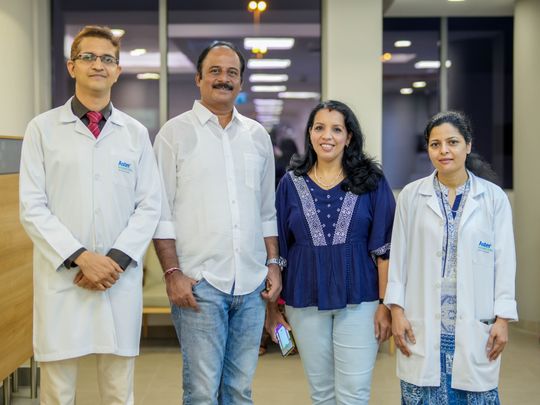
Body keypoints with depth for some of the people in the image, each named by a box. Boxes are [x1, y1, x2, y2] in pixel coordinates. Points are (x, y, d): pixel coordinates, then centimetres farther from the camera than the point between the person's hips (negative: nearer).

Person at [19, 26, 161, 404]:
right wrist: (80, 257, -12)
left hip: (122, 280, 2)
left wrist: (118, 260, -9)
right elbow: (32, 208, -2)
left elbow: (149, 205, 5)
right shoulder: (42, 128, 3)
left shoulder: (136, 133, 9)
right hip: (61, 278, -1)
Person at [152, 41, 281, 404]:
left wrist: (273, 264, 9)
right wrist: (173, 272, -10)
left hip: (252, 283, 4)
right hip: (199, 282, -4)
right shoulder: (175, 133, 1)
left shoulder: (258, 136, 13)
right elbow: (162, 213, -3)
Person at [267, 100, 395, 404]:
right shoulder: (292, 183, 4)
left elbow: (384, 248, -2)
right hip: (306, 302, 2)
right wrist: (272, 307, 4)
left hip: (358, 299, -2)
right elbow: (277, 250, 6)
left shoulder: (371, 181, 0)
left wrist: (386, 304, -8)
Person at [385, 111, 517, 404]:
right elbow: (398, 256, 4)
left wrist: (502, 319, -2)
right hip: (422, 325, 0)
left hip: (475, 325, 0)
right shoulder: (411, 195, 2)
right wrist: (396, 310, -1)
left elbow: (504, 260, 1)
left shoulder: (493, 197, 1)